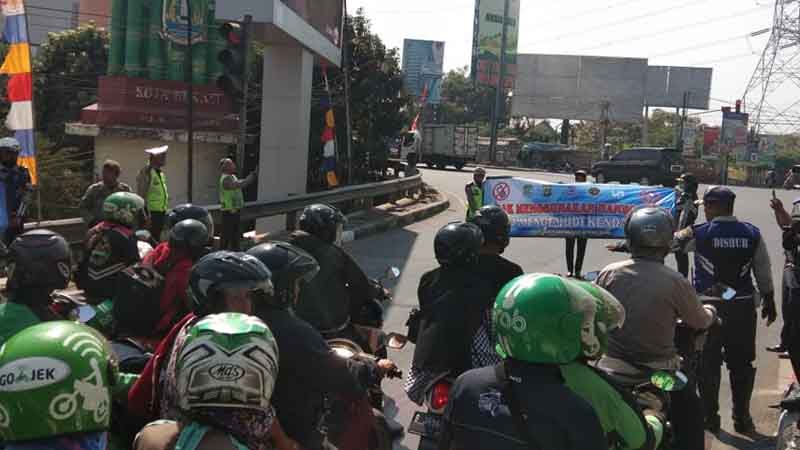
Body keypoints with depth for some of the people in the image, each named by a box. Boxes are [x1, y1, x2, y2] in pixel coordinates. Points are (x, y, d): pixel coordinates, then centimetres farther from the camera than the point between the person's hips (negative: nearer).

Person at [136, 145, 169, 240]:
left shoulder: (160, 172, 14)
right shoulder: (146, 172, -12)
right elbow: (141, 194, -15)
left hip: (161, 212, 8)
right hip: (151, 212, -8)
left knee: (157, 237, 12)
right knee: (151, 238, -7)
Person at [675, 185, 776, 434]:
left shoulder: (699, 233, -8)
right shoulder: (752, 233, 1)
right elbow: (764, 272, 5)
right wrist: (769, 301, 16)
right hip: (743, 306, 3)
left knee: (708, 363, 8)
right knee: (742, 364, 12)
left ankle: (710, 416, 14)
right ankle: (742, 417, 19)